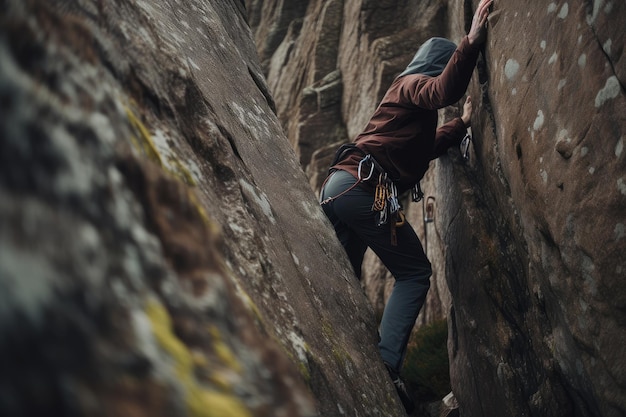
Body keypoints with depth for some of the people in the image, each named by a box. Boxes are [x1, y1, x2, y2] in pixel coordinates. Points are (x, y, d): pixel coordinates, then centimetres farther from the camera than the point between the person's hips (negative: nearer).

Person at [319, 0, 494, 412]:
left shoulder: (408, 90, 33)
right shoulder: (415, 82, 4)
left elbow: (425, 146, 42)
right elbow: (445, 91, -20)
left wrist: (465, 122, 42)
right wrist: (472, 42, -28)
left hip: (337, 186, 10)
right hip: (365, 188, -10)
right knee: (415, 273, -3)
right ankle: (386, 368, -16)